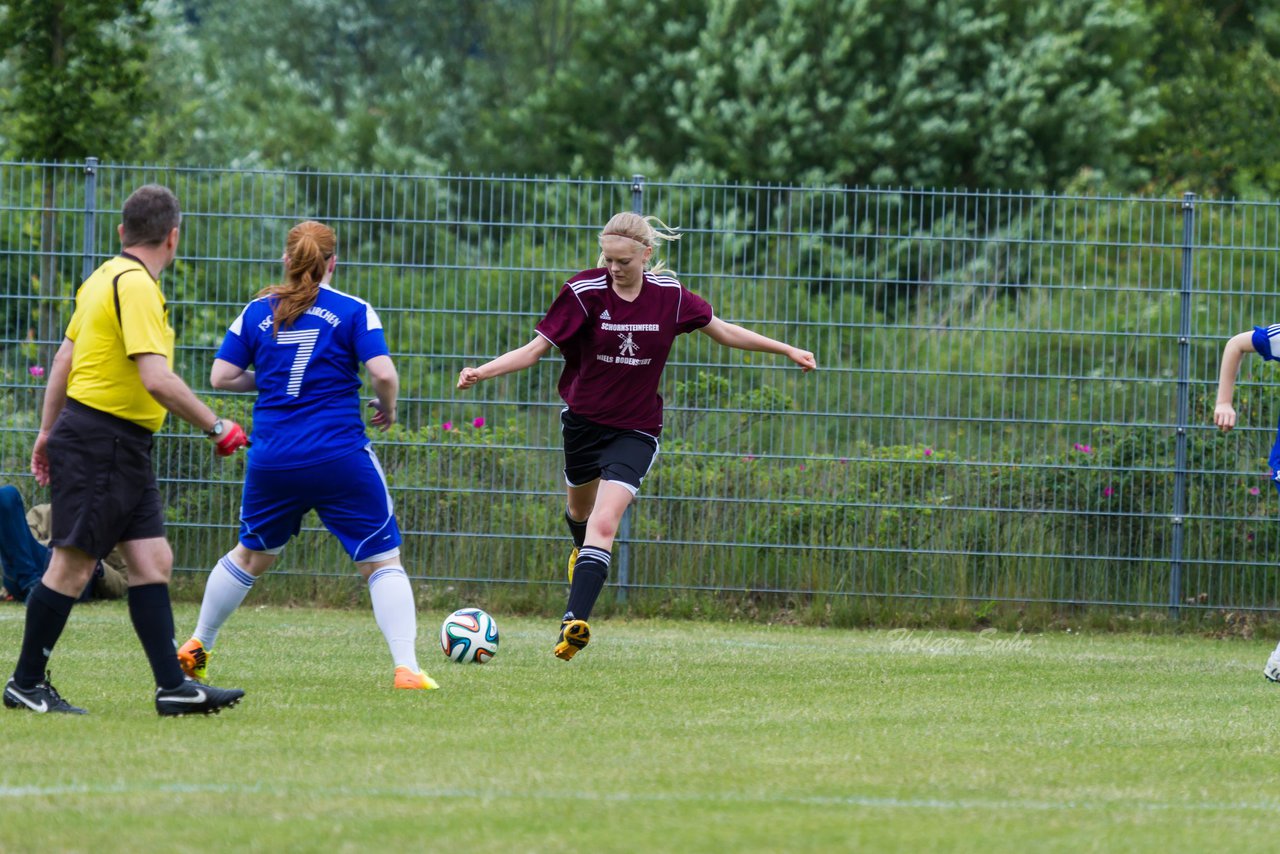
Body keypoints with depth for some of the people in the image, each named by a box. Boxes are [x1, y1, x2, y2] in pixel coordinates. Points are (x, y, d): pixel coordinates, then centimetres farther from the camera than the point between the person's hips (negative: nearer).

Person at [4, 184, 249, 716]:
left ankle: (172, 686, 3)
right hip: (100, 445, -10)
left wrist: (48, 431, 27)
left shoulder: (107, 277, 13)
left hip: (123, 450, 10)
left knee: (153, 562, 5)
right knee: (71, 567, -3)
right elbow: (157, 379, -25)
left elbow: (64, 357, 20)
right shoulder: (136, 286, -17)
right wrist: (216, 428, -17)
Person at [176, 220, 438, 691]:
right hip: (340, 458, -3)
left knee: (251, 554, 24)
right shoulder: (353, 311, -4)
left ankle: (196, 648, 33)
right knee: (383, 561, 4)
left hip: (272, 460, 4)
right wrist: (387, 407, 6)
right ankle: (406, 667, -8)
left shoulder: (257, 312, 4)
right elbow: (384, 373, -14)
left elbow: (221, 376, 3)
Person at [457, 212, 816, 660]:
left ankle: (575, 620, -28)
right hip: (584, 421, 1)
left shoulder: (669, 296, -8)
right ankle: (582, 551, 61)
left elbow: (724, 331, 8)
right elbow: (535, 349, -12)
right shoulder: (585, 292, -13)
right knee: (580, 510, 23)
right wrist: (482, 371, -27)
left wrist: (787, 350, 11)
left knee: (604, 523, -19)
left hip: (635, 431, -1)